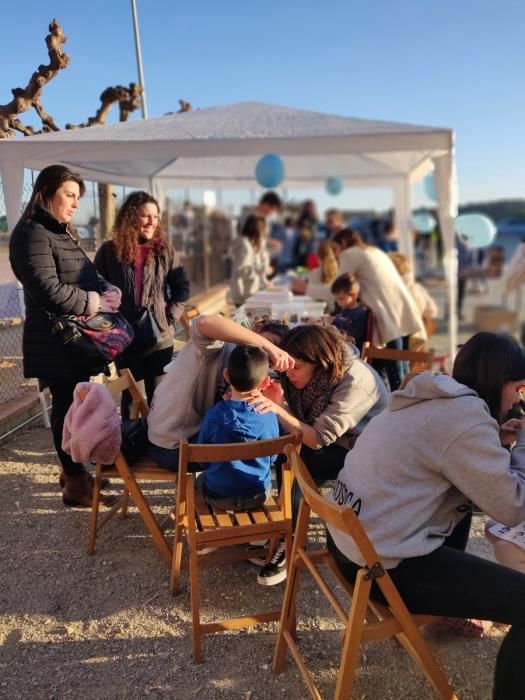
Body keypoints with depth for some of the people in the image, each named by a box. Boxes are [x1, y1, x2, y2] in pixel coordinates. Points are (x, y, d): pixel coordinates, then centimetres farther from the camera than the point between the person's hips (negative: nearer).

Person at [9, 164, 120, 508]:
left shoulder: (63, 233, 16)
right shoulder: (32, 234, -16)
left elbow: (88, 271, 17)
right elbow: (47, 289, -26)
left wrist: (108, 290, -5)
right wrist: (90, 301, -16)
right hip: (54, 341, -9)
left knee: (73, 403, 17)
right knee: (67, 406, -1)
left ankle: (73, 470, 32)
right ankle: (75, 485, 11)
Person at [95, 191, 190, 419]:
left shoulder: (164, 251, 1)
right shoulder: (109, 251, -2)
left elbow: (182, 287, 7)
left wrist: (170, 316, -4)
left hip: (159, 339, 1)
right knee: (130, 397, 14)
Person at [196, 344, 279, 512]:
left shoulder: (215, 415, -21)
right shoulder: (269, 417, -15)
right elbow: (272, 458, -1)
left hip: (218, 496, -1)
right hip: (258, 496, 1)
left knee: (201, 479, 31)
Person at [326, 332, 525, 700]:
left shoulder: (431, 398, 9)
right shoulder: (466, 416, -18)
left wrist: (495, 441, 13)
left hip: (351, 535, 10)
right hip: (383, 563, -10)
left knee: (462, 501, 30)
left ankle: (449, 604, 42)